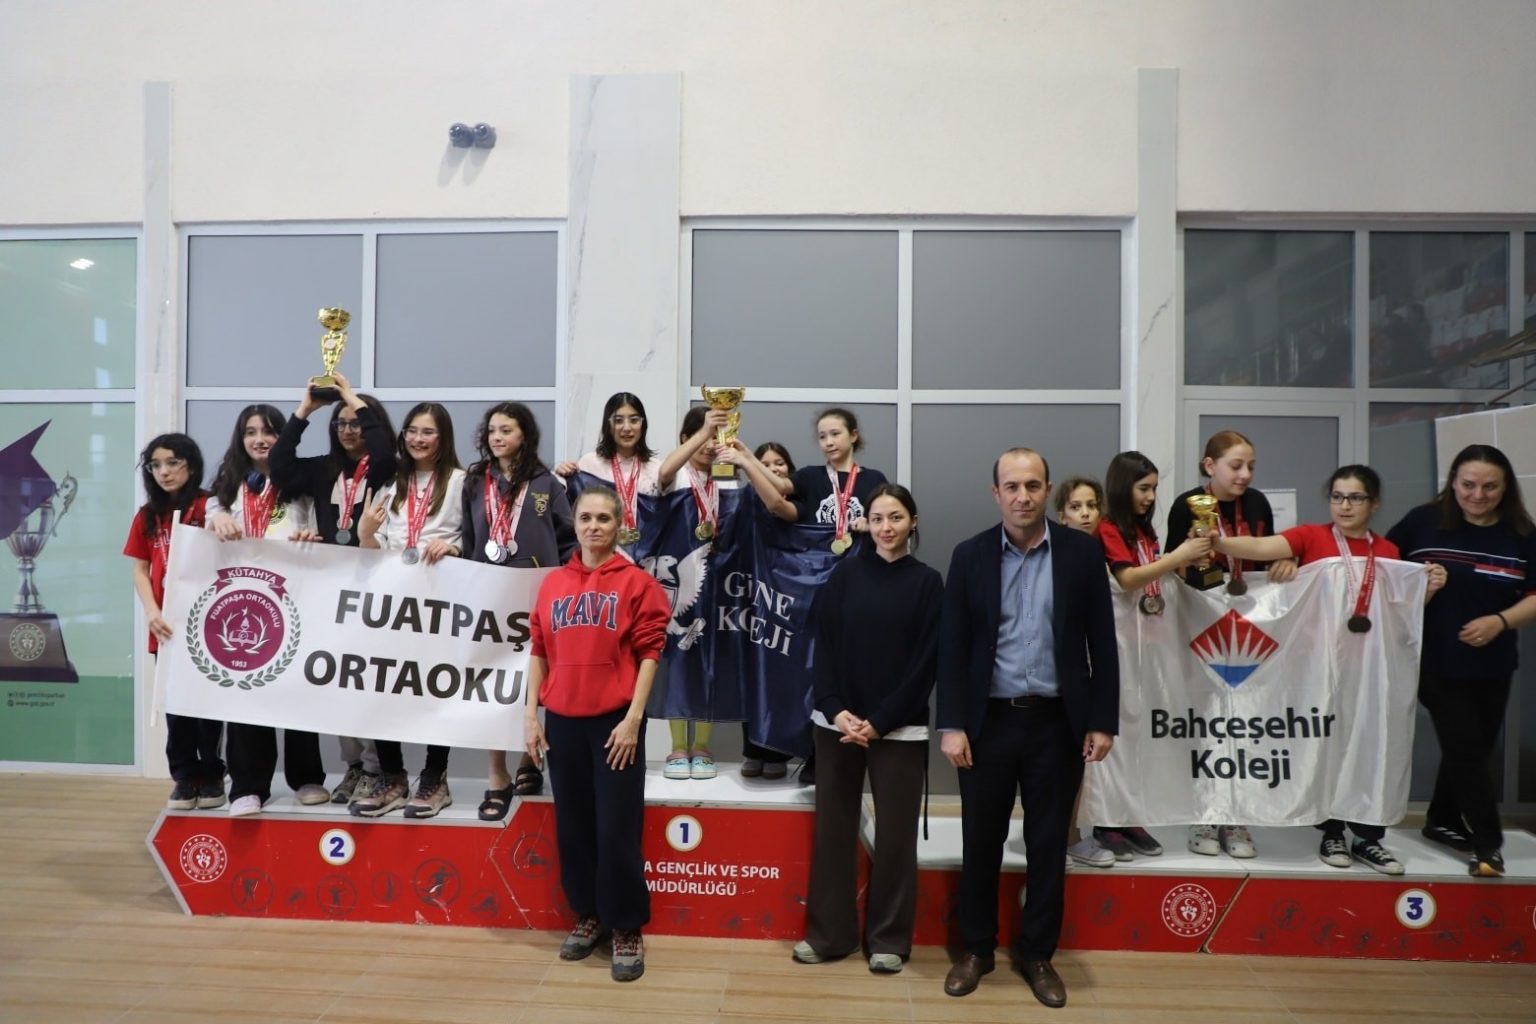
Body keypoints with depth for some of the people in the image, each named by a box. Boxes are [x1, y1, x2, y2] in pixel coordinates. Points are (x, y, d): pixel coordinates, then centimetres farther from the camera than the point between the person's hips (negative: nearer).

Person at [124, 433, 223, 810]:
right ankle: (184, 777, 20)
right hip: (167, 626, 4)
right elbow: (139, 569, 8)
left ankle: (212, 775, 17)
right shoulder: (147, 515, 10)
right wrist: (151, 612, -7)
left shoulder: (208, 507, -5)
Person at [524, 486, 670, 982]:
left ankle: (627, 928, 17)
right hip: (562, 721, 4)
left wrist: (633, 719, -13)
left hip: (615, 721, -4)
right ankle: (589, 914, 31)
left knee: (617, 829, 1)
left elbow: (649, 653, -7)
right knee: (572, 825, 13)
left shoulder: (637, 582, -4)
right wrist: (530, 715, 3)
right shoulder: (553, 583, 8)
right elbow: (539, 651, 9)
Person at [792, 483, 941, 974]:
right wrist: (835, 709, -11)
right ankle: (828, 932, 21)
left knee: (894, 833, 5)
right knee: (832, 828, 7)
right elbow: (824, 645, 1)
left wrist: (880, 722, -11)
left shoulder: (927, 583, 0)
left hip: (899, 728, -1)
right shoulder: (845, 573, 4)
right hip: (837, 721, 2)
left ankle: (889, 938, 21)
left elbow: (925, 662, -5)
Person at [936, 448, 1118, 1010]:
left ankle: (1037, 954, 29)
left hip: (1057, 722, 0)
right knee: (981, 842, 10)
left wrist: (1102, 722, -2)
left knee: (1049, 846, 11)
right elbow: (952, 646, -2)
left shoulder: (1082, 552, -1)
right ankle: (976, 948, 29)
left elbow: (1102, 642, 1)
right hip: (989, 720, 0)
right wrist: (951, 725, -8)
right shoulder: (970, 555, -1)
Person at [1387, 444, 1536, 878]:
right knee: (1465, 748, -3)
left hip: (1492, 666, 4)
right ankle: (1489, 843, 9)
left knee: (1474, 748, 16)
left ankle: (1442, 821, 35)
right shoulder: (1424, 521, -8)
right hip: (1436, 662, -4)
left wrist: (1500, 621, -18)